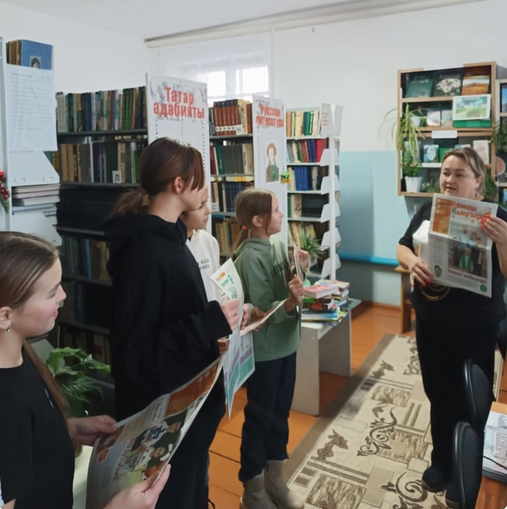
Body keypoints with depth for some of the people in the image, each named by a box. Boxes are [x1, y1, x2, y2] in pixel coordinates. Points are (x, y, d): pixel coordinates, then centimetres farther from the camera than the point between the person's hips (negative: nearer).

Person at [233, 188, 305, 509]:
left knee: (280, 413, 20)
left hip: (285, 344, 8)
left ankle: (274, 480, 40)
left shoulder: (277, 244, 2)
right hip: (263, 351, -8)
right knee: (259, 418, 9)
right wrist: (291, 301, -38)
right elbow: (263, 312, -22)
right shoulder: (250, 257, -21)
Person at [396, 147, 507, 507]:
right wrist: (412, 262, -18)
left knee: (469, 401, 11)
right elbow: (402, 247, 4)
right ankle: (441, 461, 40)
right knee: (438, 394, 18)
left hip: (475, 327, -4)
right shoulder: (428, 209, 2)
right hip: (430, 322, 4)